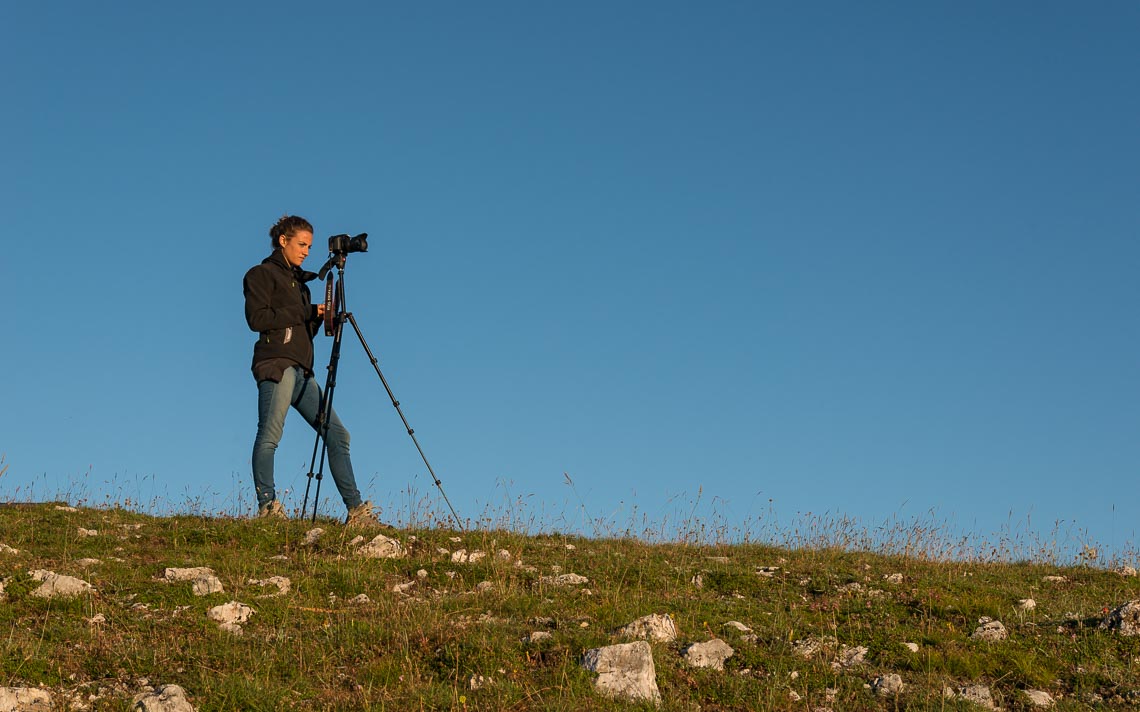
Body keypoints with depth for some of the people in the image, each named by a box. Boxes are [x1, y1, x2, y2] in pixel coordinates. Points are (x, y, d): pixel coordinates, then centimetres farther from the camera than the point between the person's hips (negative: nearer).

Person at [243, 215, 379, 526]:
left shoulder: (297, 280, 26)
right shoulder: (261, 274, 4)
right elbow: (257, 318, -11)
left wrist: (318, 317, 6)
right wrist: (306, 312, -8)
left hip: (302, 370, 8)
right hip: (276, 365, -8)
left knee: (337, 433, 0)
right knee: (269, 435, -15)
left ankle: (356, 510, -2)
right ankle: (267, 506, -16)